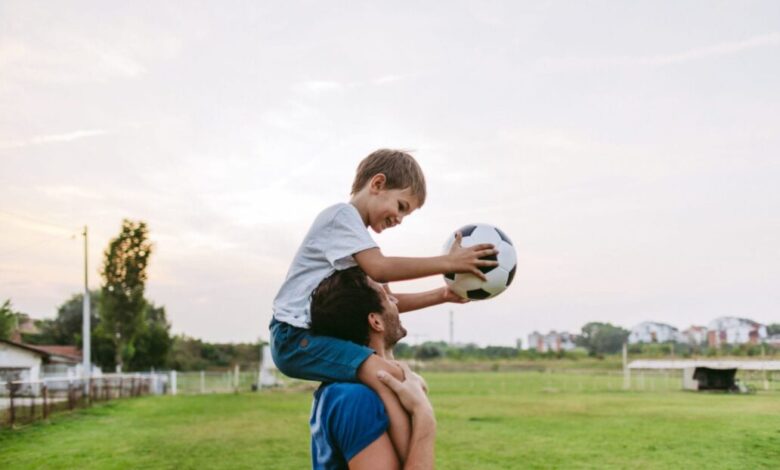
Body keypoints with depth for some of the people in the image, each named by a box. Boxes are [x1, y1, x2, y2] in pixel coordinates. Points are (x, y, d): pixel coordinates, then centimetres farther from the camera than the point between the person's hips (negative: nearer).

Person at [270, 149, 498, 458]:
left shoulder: (355, 235, 23)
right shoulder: (342, 215, -7)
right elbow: (379, 268, -24)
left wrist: (441, 295, 9)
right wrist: (447, 263, -22)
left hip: (317, 338, 11)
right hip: (297, 338, -10)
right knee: (390, 377, -29)